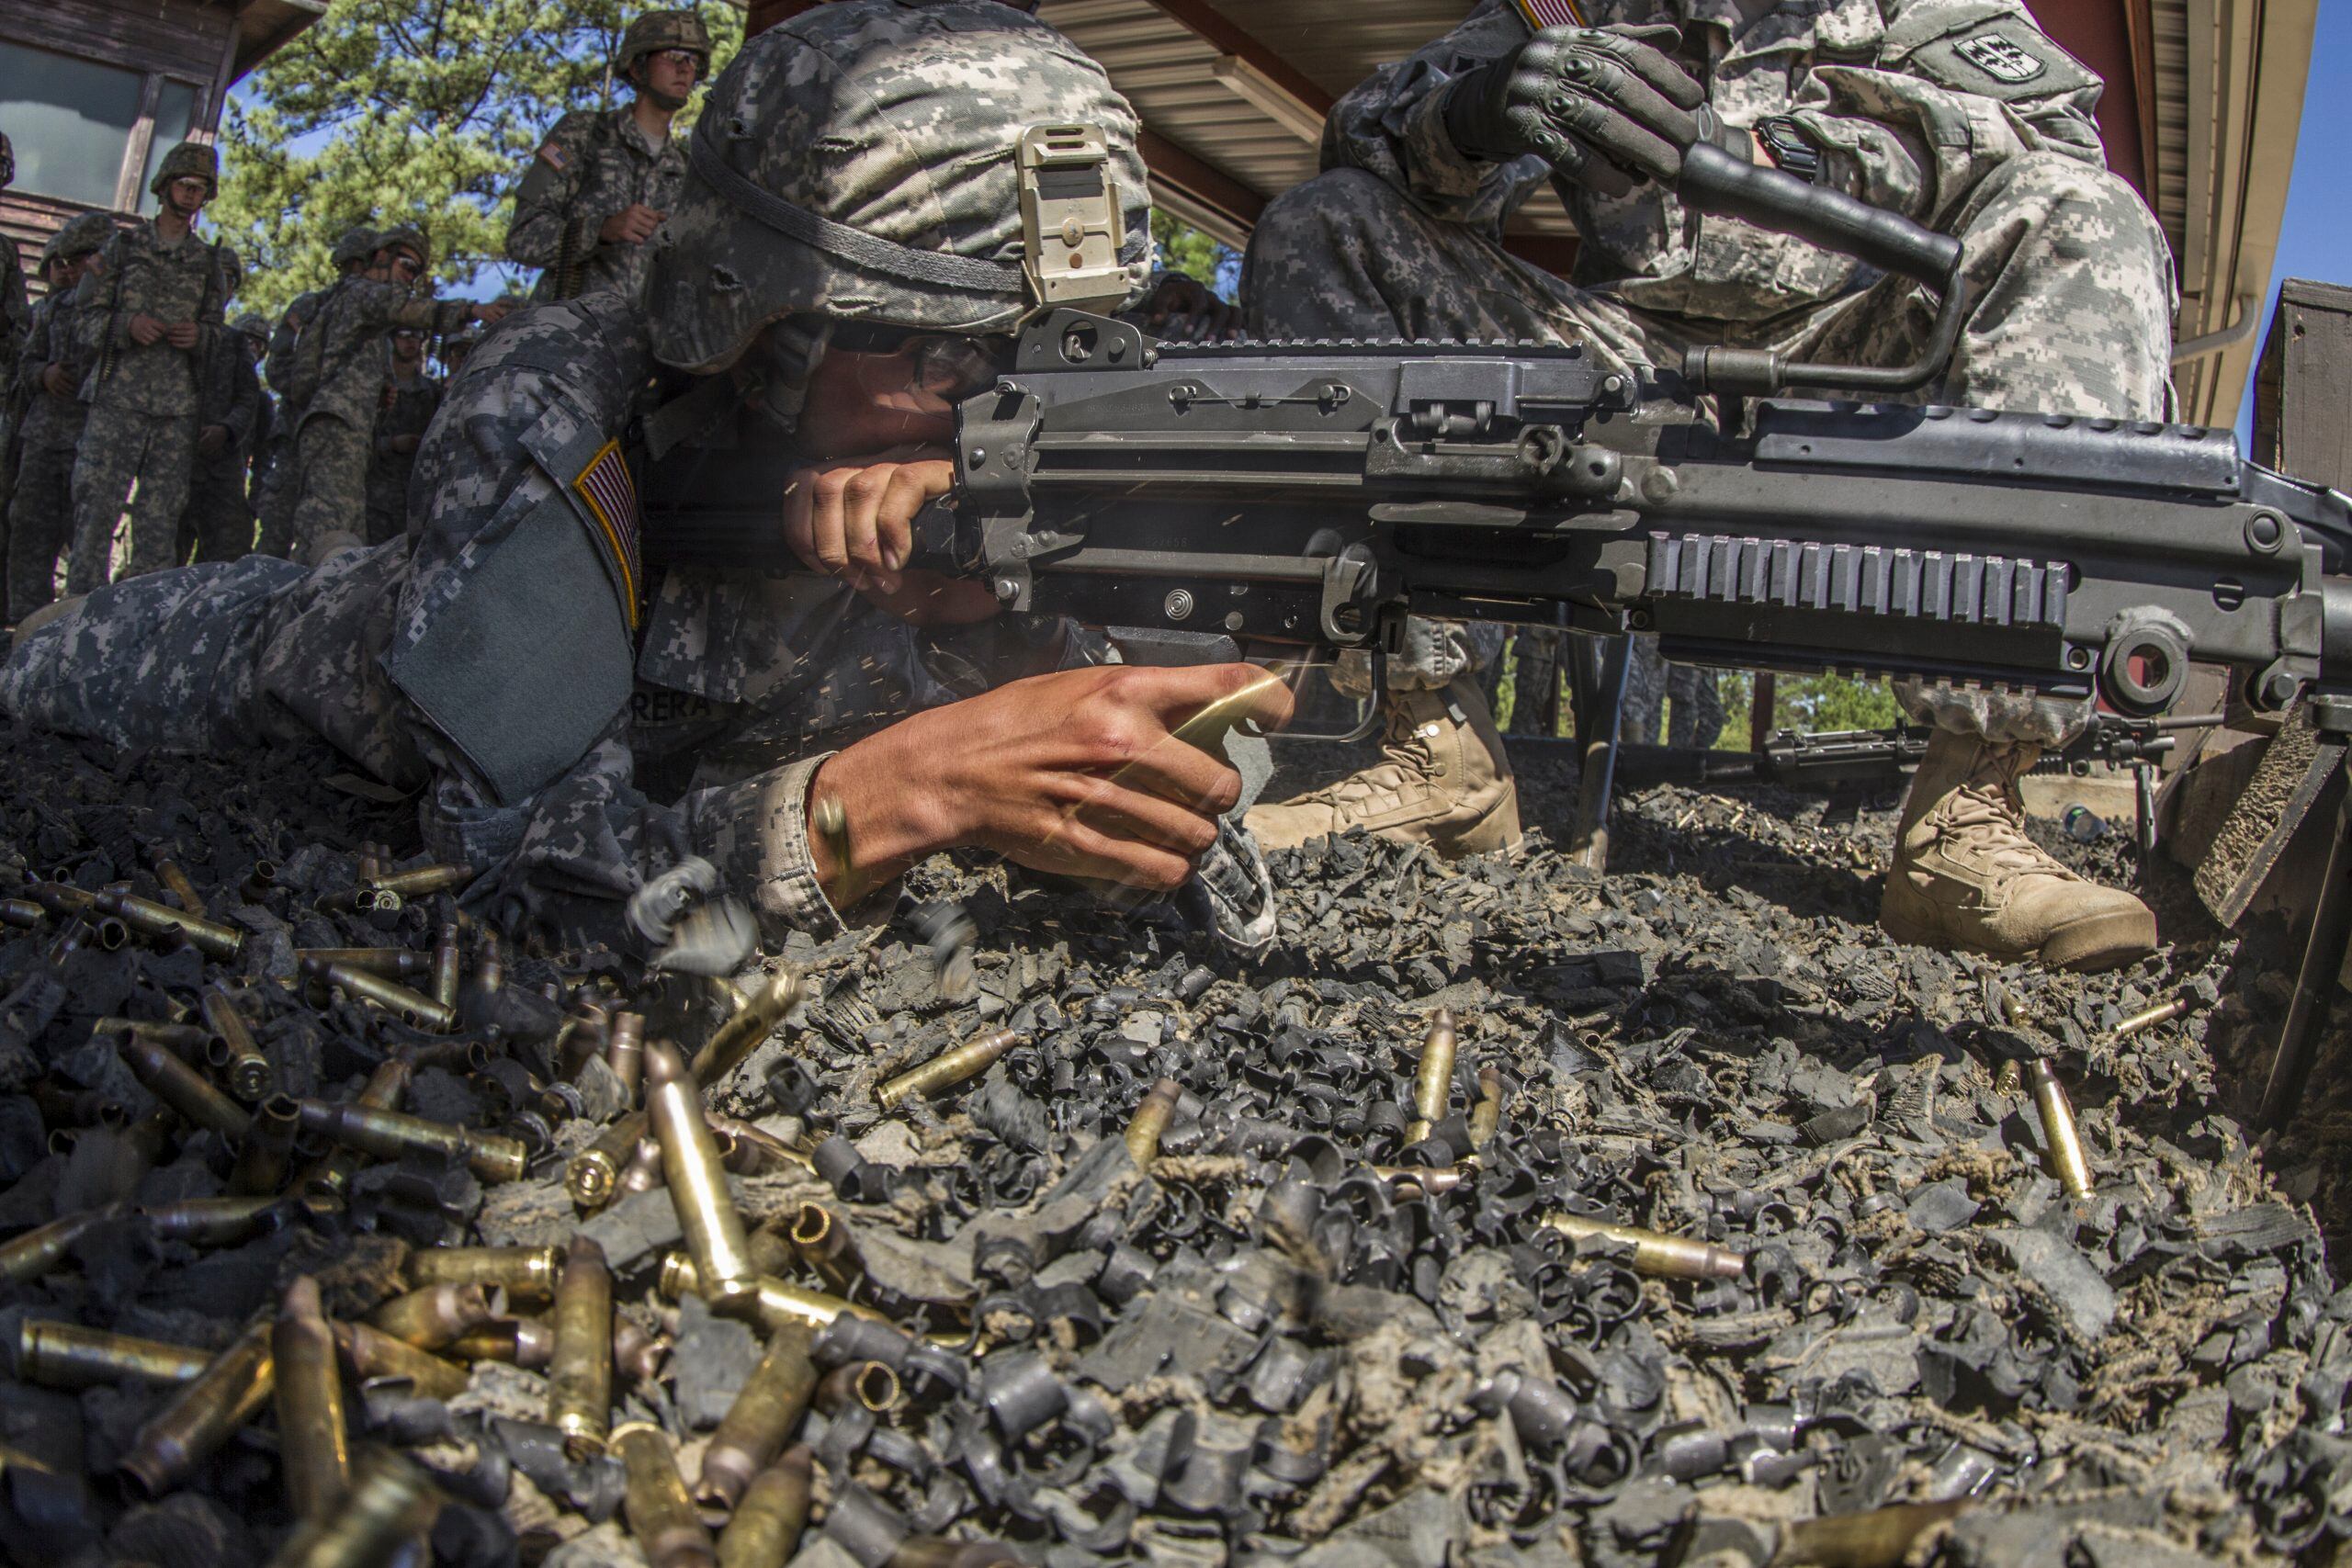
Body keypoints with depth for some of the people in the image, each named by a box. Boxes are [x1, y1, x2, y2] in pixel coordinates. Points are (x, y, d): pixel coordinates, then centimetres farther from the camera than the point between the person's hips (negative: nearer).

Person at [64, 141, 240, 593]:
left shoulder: (212, 262, 16)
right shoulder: (122, 247, 11)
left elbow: (216, 331, 15)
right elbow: (87, 317, 8)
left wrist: (199, 336, -8)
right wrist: (128, 324, -12)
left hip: (176, 406, 2)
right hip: (118, 397, -2)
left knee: (161, 516, 0)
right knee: (97, 506, -8)